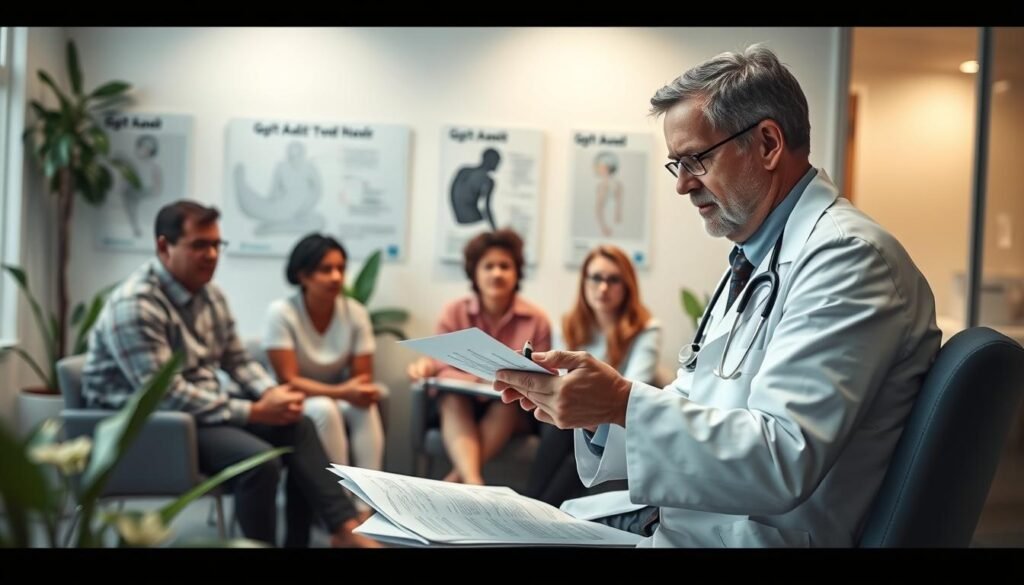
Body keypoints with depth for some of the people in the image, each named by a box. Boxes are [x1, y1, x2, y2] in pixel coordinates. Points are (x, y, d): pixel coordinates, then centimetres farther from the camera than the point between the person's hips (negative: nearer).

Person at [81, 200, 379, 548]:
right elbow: (166, 395, -27)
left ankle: (345, 526, -3)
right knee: (257, 458, -27)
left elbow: (236, 359, 14)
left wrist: (271, 392, -9)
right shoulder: (134, 306, -22)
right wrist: (254, 412, -24)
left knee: (296, 426, -3)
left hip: (203, 406, 9)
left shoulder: (210, 294, 5)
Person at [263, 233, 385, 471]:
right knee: (324, 409, -34)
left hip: (338, 398, 3)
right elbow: (289, 381, -20)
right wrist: (342, 393, -33)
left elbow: (363, 378, -5)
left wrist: (363, 391, -30)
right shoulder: (282, 313, -18)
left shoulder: (356, 313, -9)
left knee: (365, 408, -29)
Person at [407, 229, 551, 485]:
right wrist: (478, 381, -27)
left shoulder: (536, 320, -2)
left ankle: (455, 480, -39)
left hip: (511, 414, 0)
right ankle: (473, 482, -55)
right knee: (453, 398, -32)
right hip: (460, 407, 0)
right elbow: (440, 367, -7)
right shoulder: (454, 313, 0)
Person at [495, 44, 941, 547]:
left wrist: (623, 401, -26)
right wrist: (590, 401, -3)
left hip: (752, 537, -8)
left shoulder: (848, 256, -16)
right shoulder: (756, 258, 13)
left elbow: (783, 463, -24)